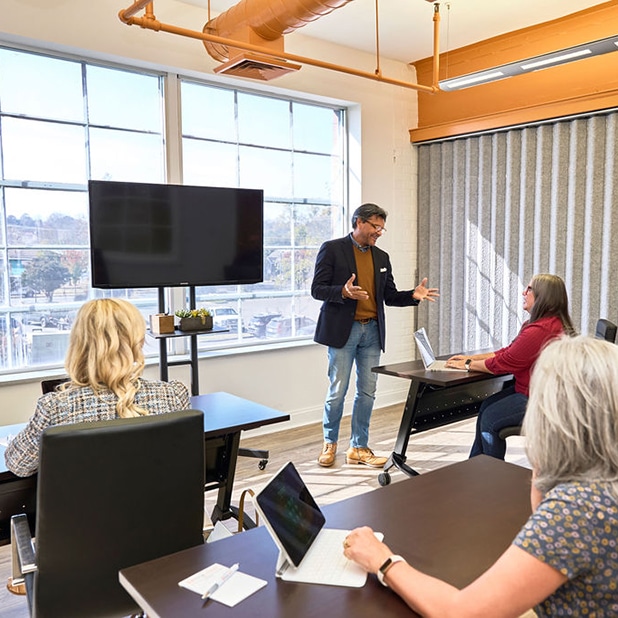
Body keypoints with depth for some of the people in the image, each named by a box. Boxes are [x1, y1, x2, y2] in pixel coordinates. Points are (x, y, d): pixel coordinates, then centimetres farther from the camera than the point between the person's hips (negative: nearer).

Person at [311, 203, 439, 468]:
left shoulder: (382, 257, 14)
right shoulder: (332, 249, -3)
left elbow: (390, 296, 14)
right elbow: (317, 289, -7)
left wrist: (414, 295, -4)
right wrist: (343, 292, -25)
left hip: (372, 330, 5)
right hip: (343, 329, -5)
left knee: (367, 392, 7)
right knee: (337, 391, 1)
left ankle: (358, 448, 20)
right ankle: (330, 443, 23)